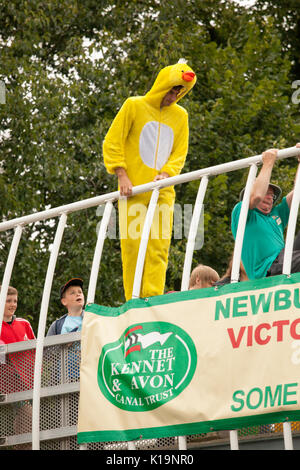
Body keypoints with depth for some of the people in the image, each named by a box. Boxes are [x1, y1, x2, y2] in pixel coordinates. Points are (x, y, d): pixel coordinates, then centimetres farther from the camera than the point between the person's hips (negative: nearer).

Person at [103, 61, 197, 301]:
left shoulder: (180, 115, 13)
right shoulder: (134, 106, 3)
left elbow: (180, 153, 15)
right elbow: (112, 142, 1)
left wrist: (165, 173, -6)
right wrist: (122, 176, -8)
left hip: (162, 192, 3)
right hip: (133, 191, -3)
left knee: (159, 247, -7)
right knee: (132, 246, -6)